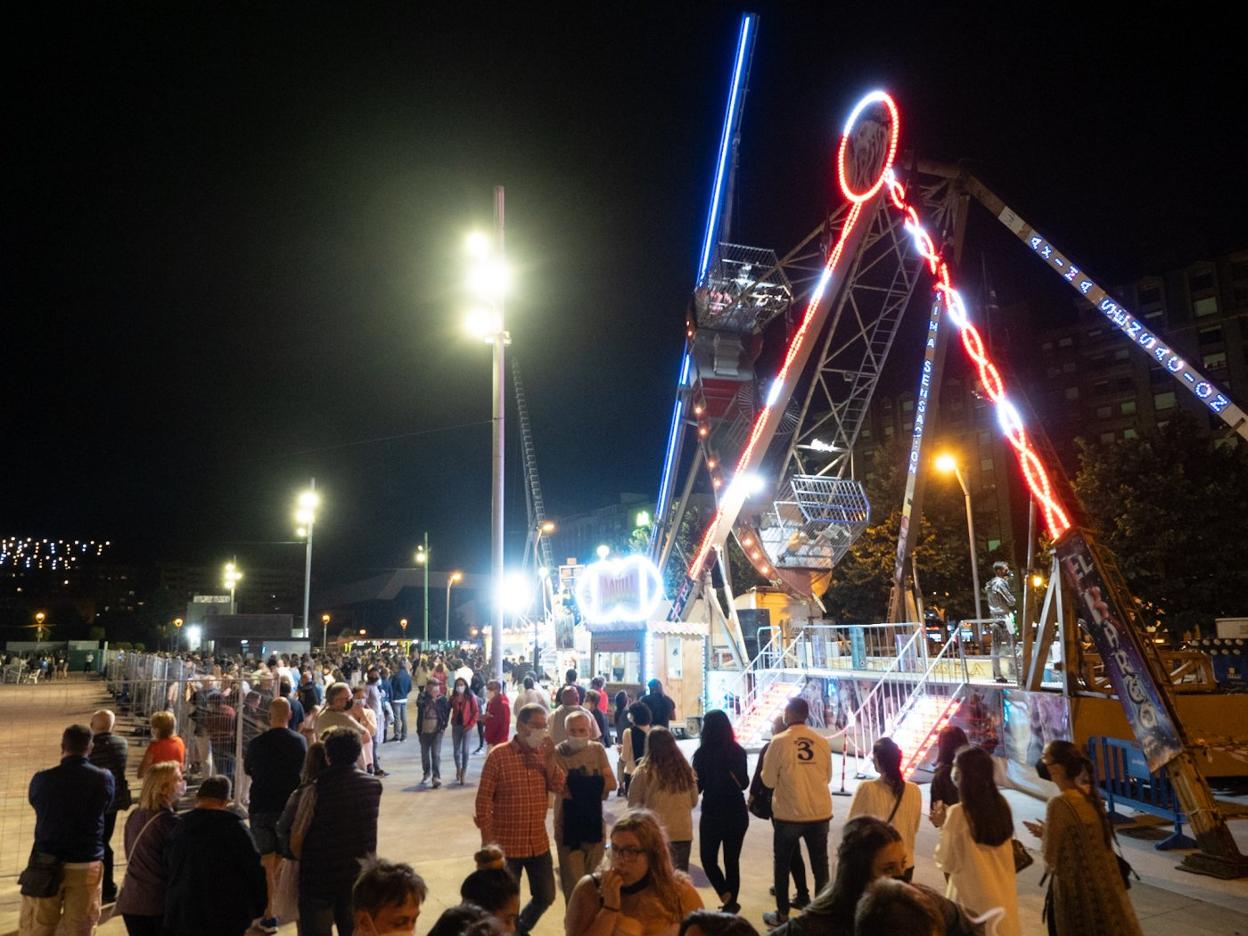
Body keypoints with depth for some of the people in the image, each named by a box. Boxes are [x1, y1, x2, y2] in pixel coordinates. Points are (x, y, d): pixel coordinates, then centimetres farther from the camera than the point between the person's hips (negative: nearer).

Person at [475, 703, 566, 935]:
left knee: (546, 896, 17)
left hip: (539, 843, 5)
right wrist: (488, 838, -12)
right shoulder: (498, 755, -14)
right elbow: (484, 798, -12)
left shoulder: (544, 754, 2)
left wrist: (550, 757, -18)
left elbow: (558, 787, -6)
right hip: (506, 844, -5)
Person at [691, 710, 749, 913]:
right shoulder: (738, 752, -4)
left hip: (712, 814, -3)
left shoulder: (702, 754, -15)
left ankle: (726, 895, -3)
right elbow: (744, 783, 5)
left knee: (708, 858, 13)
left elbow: (697, 786, -8)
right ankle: (731, 903, 18)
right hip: (737, 814, 4)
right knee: (732, 860, 14)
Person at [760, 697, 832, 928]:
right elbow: (827, 777, 10)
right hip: (820, 813, 3)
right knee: (820, 865, 17)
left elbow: (768, 780, -8)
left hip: (788, 814, -3)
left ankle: (782, 914, 22)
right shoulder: (822, 742, -3)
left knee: (781, 864, 15)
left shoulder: (779, 742, -13)